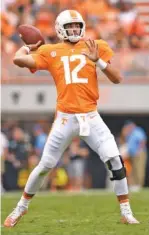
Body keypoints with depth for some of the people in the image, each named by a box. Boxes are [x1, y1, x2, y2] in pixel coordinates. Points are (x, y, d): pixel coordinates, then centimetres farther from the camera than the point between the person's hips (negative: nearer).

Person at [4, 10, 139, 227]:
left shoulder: (95, 47, 4)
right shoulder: (51, 52, 2)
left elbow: (117, 79, -1)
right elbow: (18, 59, -9)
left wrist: (98, 60, -14)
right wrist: (28, 46, 11)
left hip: (90, 117, 1)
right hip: (65, 118, -1)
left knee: (115, 161, -8)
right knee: (45, 165, 5)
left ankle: (126, 212, 3)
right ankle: (21, 207, 24)